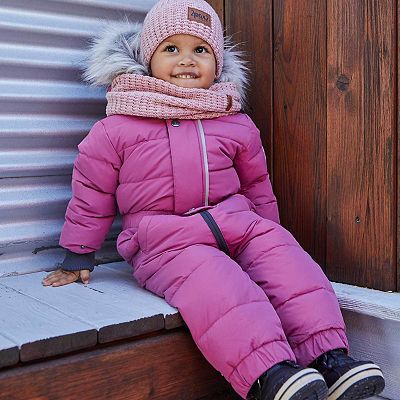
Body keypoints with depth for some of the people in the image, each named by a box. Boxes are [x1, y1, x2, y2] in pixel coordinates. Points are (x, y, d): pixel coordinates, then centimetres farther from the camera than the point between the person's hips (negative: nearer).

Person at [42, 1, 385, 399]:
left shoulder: (237, 125, 14)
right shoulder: (117, 128, 4)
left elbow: (257, 184, 26)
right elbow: (92, 192, 11)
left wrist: (268, 229, 27)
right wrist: (78, 255, 14)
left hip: (236, 221, 5)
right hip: (163, 240, -4)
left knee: (286, 258, -21)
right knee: (214, 280, -34)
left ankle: (329, 355, -25)